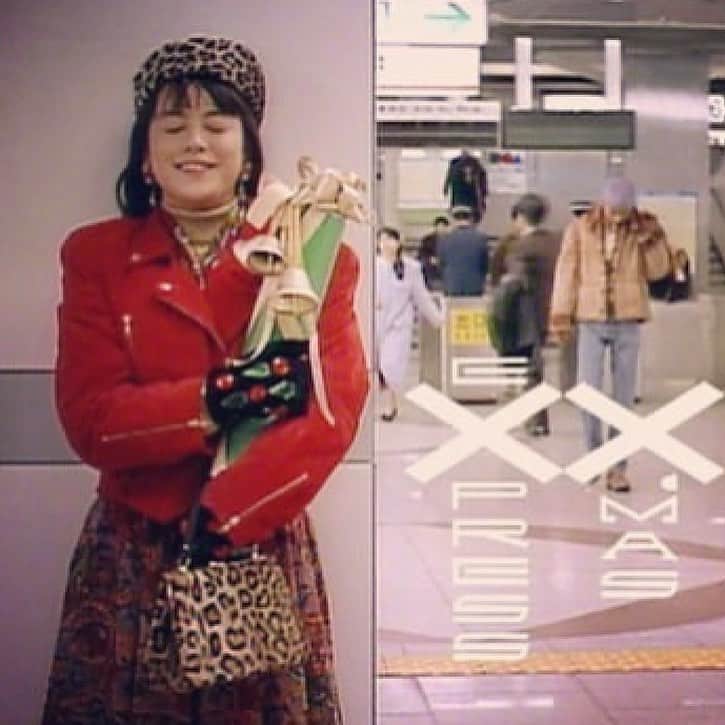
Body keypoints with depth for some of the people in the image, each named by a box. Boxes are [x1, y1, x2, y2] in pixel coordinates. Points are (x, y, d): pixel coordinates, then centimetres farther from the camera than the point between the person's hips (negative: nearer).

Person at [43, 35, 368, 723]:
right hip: (131, 554, 0)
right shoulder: (95, 255, 1)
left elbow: (335, 408, -12)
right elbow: (89, 419, -9)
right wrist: (218, 401, -24)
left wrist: (221, 519, -23)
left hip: (265, 547, 0)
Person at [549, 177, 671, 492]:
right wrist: (560, 317, -8)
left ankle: (617, 469, 10)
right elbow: (567, 273, -3)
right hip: (591, 323, -1)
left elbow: (658, 271, -4)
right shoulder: (579, 228, -4)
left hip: (627, 323, 1)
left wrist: (653, 236, -18)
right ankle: (594, 454, 13)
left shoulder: (642, 228, -1)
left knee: (624, 397, 1)